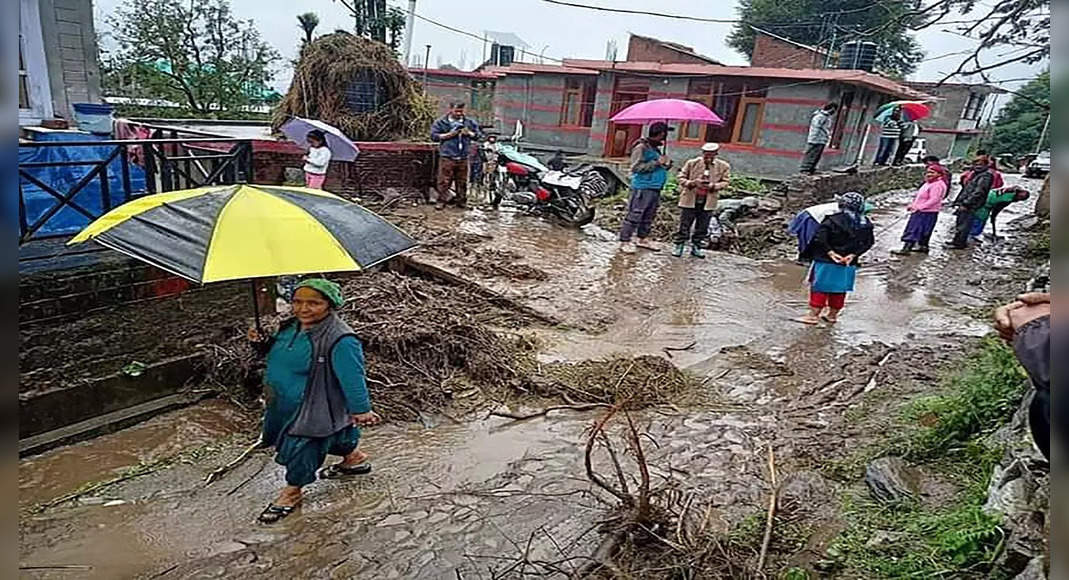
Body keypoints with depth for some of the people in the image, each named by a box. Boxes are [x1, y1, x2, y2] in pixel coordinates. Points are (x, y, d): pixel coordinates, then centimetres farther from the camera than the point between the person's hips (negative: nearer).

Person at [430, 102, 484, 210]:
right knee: (444, 181, -6)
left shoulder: (470, 123, 14)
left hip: (463, 159, 3)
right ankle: (441, 201, 1)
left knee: (462, 182, 8)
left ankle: (462, 202, 19)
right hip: (447, 158, -3)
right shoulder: (441, 122, 4)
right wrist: (449, 134, -11)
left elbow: (479, 135, 17)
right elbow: (433, 136, -3)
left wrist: (469, 133, -3)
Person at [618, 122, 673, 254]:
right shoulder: (641, 147, -10)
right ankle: (624, 241, -4)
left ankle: (643, 239, 26)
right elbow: (636, 167, -18)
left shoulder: (656, 148, 18)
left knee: (649, 216, 15)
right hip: (642, 188, -9)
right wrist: (657, 163, -18)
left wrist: (666, 165, 8)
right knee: (634, 216, -8)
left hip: (655, 188, 9)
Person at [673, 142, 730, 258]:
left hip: (708, 203, 2)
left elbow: (725, 182, 4)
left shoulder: (723, 167, -1)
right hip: (690, 201, -2)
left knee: (702, 228, 10)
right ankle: (678, 246, 16)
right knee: (684, 226, 3)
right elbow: (681, 178, -1)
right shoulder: (692, 163, -5)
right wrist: (692, 183, -19)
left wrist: (713, 186, -15)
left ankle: (696, 247, 25)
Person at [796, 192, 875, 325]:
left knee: (820, 287, 4)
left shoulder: (833, 220, -14)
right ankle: (832, 315, 25)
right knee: (840, 289, 15)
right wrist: (853, 254, -2)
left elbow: (820, 237, -21)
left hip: (827, 262, -5)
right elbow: (868, 242, 3)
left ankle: (813, 315, 5)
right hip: (849, 264, 5)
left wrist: (830, 252, -13)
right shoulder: (866, 224, 2)